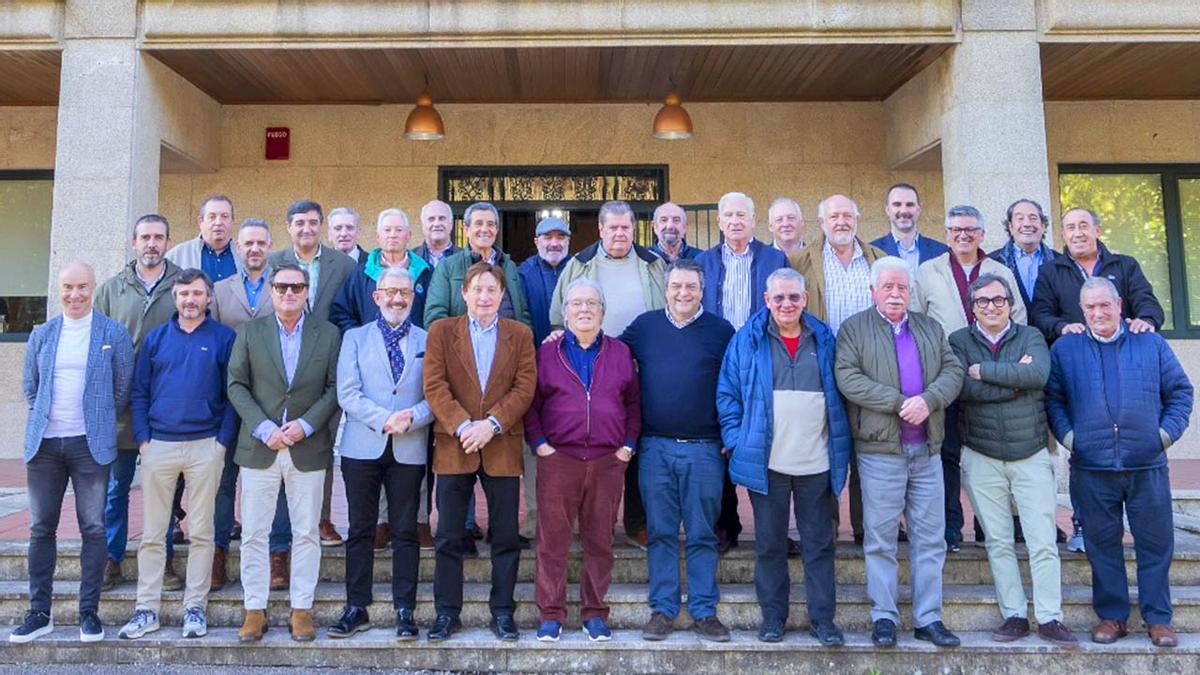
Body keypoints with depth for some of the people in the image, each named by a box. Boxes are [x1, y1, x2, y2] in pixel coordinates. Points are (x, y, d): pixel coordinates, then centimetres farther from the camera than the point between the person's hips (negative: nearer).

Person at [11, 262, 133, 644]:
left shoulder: (114, 334, 1)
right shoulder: (42, 334, 11)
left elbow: (123, 389, 4)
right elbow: (29, 387, 17)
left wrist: (97, 420, 3)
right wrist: (47, 417, 8)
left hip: (90, 444, -3)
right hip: (44, 443, 3)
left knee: (92, 529, 1)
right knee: (41, 529, 7)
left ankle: (89, 612, 9)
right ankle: (39, 613, 17)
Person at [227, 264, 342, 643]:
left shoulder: (328, 334, 4)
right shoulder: (249, 332, 6)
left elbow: (334, 388, 1)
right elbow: (236, 385, 1)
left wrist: (305, 425, -12)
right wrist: (264, 428, -11)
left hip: (308, 450, 0)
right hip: (259, 449, 1)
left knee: (306, 533, 5)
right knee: (253, 533, 6)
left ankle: (301, 609, 16)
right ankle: (254, 610, 18)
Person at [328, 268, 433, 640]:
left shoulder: (428, 341, 8)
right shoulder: (354, 338, 9)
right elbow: (347, 393, -3)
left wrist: (412, 417, -18)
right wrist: (384, 420, -15)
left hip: (409, 451, 0)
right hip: (363, 447, 1)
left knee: (405, 532, 4)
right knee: (360, 530, 8)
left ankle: (405, 611, 13)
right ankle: (356, 609, 19)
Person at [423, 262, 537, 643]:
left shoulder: (520, 334, 7)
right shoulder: (441, 332, 6)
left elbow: (525, 387, -2)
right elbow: (434, 386, -3)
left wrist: (492, 424, -15)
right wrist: (462, 426, -15)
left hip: (502, 446, 0)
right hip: (453, 445, 0)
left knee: (506, 536, 7)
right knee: (449, 537, 7)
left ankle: (502, 612, 19)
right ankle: (446, 613, 19)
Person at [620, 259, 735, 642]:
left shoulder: (721, 331, 3)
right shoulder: (644, 326, 7)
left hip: (704, 448, -1)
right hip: (654, 447, 1)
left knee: (702, 534, 7)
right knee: (660, 532, 8)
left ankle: (704, 611, 18)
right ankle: (662, 609, 18)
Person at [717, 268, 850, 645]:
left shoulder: (824, 340, 8)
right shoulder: (747, 340, 1)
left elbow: (839, 396, 12)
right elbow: (727, 393, 2)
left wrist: (840, 450, 6)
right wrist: (737, 440, -6)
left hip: (817, 462, 2)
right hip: (767, 462, -1)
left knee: (820, 543, 8)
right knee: (770, 544, 9)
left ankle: (822, 619, 19)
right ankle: (772, 616, 22)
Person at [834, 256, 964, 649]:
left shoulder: (930, 328, 16)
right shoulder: (854, 329, 2)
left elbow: (953, 371, 6)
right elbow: (848, 378, -11)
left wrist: (928, 400, -14)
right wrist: (899, 402, -17)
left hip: (927, 450, 4)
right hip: (879, 449, -4)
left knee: (930, 537, 8)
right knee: (880, 538, 2)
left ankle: (929, 619, 17)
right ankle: (883, 617, 13)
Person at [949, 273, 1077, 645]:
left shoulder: (1031, 337, 4)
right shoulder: (959, 341, 1)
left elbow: (1039, 374, -18)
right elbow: (965, 388, -16)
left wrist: (984, 370, -16)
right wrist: (1016, 377, -13)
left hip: (1032, 455, 0)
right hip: (981, 458, 0)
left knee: (1043, 542, 0)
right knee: (998, 542, 7)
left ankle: (1049, 618, 12)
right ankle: (1014, 615, 18)